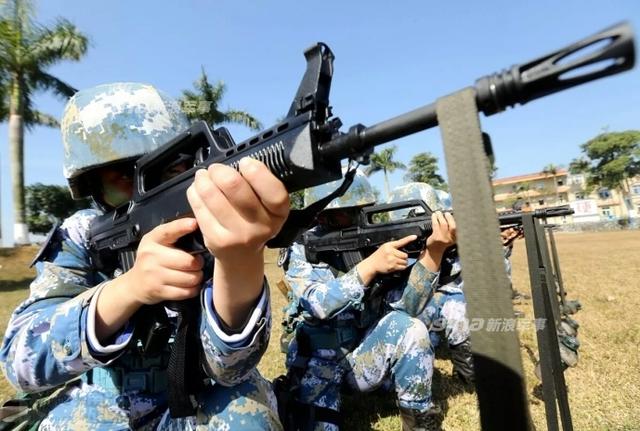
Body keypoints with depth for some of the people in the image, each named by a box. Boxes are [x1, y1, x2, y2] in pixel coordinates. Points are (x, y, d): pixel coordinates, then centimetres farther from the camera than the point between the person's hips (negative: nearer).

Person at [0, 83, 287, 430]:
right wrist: (129, 288, -42)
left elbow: (228, 364, -32)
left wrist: (242, 256, -52)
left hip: (201, 403, -1)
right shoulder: (80, 236, -12)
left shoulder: (216, 230, -21)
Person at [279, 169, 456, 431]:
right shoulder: (302, 249, -12)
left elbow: (404, 305, -17)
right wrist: (370, 266, -35)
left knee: (408, 328, -25)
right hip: (317, 362, -1)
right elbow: (318, 304, -27)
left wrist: (433, 253, -31)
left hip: (365, 354, 2)